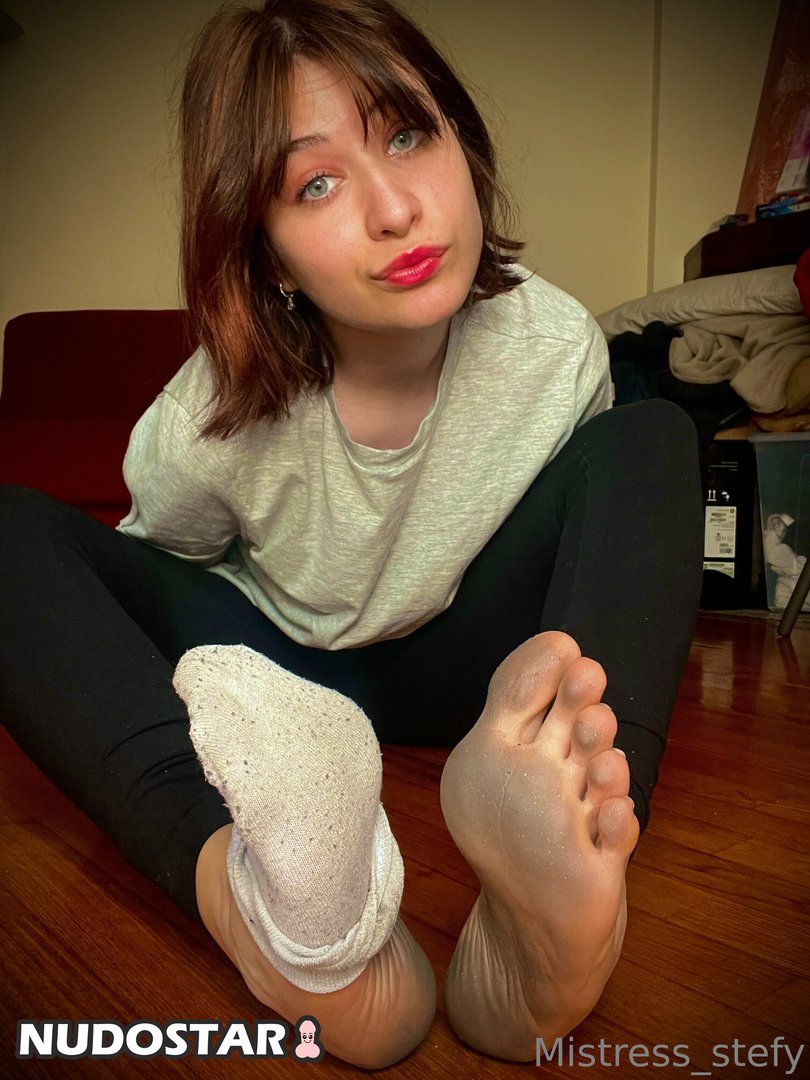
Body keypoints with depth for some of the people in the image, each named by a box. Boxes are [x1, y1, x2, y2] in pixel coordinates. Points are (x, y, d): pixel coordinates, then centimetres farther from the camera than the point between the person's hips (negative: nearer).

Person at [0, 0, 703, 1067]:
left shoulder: (555, 348, -18)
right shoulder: (215, 421, -22)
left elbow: (608, 539, 1)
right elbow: (163, 570, -1)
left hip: (454, 669, 1)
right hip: (273, 676, 0)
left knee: (649, 439, -21)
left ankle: (526, 936, -44)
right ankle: (324, 954, -46)